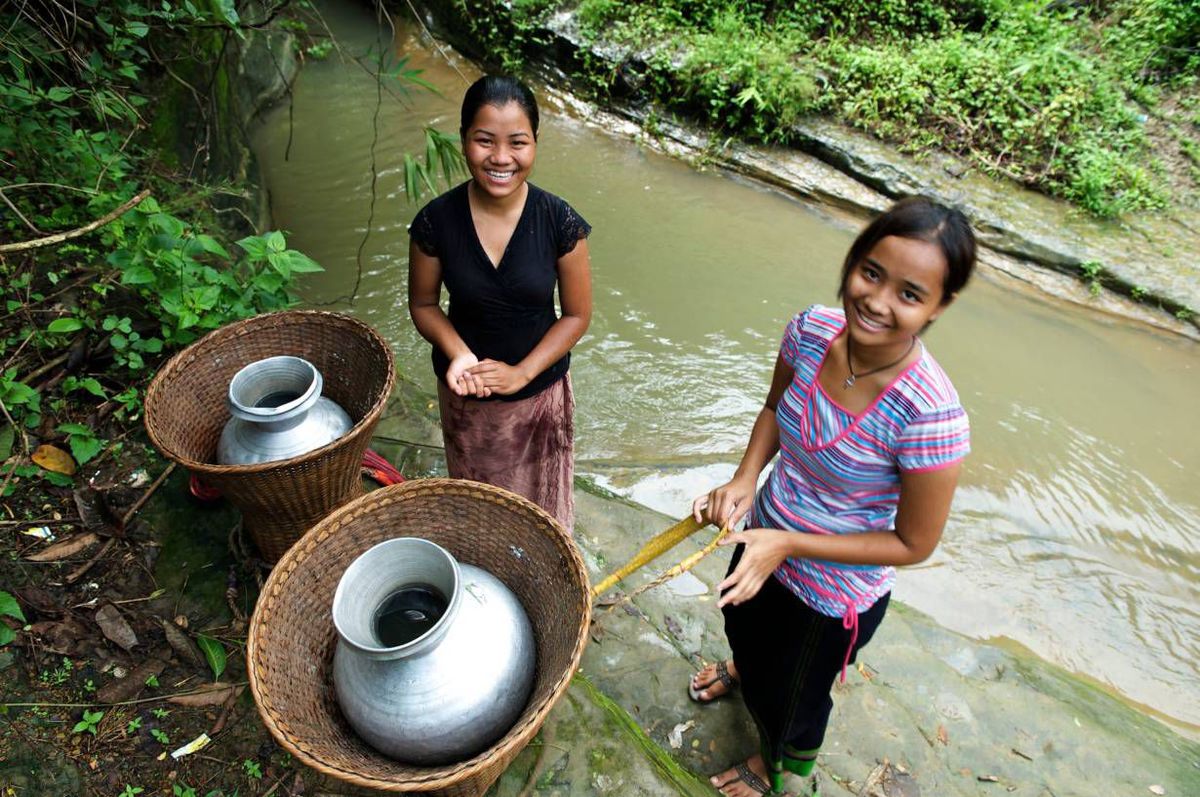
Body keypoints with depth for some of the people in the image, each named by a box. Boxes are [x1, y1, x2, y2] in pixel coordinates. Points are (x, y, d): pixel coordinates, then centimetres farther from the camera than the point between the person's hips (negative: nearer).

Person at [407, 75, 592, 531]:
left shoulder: (560, 222, -20)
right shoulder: (436, 222, -18)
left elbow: (577, 313, -10)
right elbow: (423, 304, -4)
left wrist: (521, 373, -19)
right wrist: (458, 353, -22)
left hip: (540, 392, 0)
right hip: (465, 394, 1)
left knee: (540, 503, 22)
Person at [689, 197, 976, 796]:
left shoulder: (930, 415, -37)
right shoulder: (812, 329, -21)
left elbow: (914, 544, -23)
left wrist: (788, 544, -28)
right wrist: (745, 479, -18)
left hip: (833, 598, -5)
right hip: (763, 536, 5)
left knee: (791, 696, 26)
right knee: (744, 623, 38)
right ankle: (744, 669, 76)